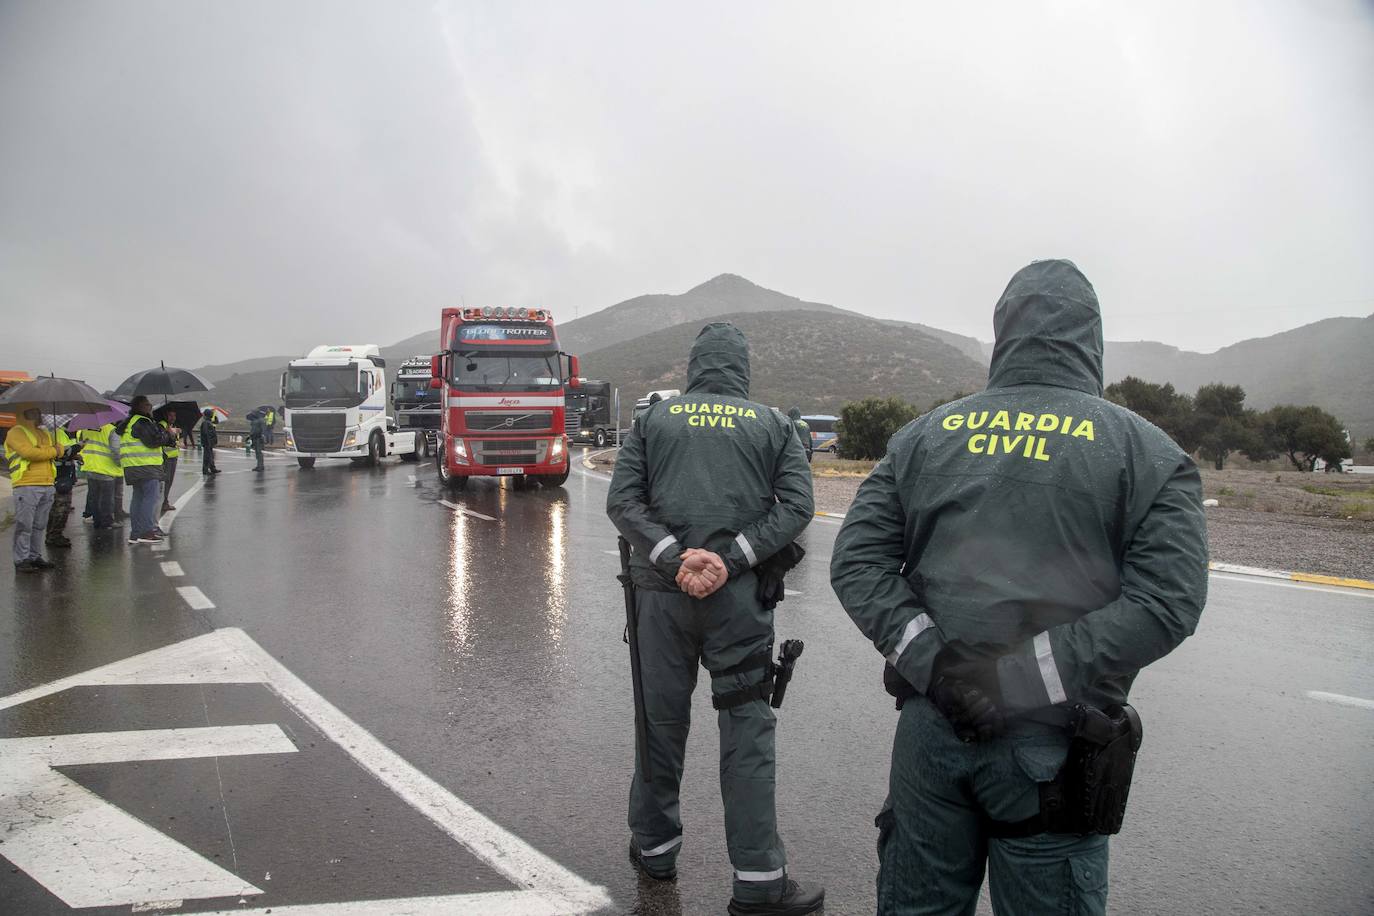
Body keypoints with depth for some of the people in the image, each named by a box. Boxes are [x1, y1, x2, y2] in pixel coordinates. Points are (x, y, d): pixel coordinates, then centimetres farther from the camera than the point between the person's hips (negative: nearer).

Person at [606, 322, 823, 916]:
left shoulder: (653, 418, 9)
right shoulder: (773, 424, 8)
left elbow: (621, 500, -1)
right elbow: (796, 505, -3)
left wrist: (673, 557, -10)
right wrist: (732, 559, -10)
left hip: (661, 590, 1)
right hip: (739, 595, -1)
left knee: (661, 717, 14)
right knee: (747, 728, 4)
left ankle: (654, 846, 29)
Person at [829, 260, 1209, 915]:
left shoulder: (924, 436, 4)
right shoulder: (1147, 452, -2)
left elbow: (856, 561, -4)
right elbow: (1168, 602, -13)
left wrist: (931, 662, -10)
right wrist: (1023, 681, -15)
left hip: (930, 725, 2)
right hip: (1053, 745, -2)